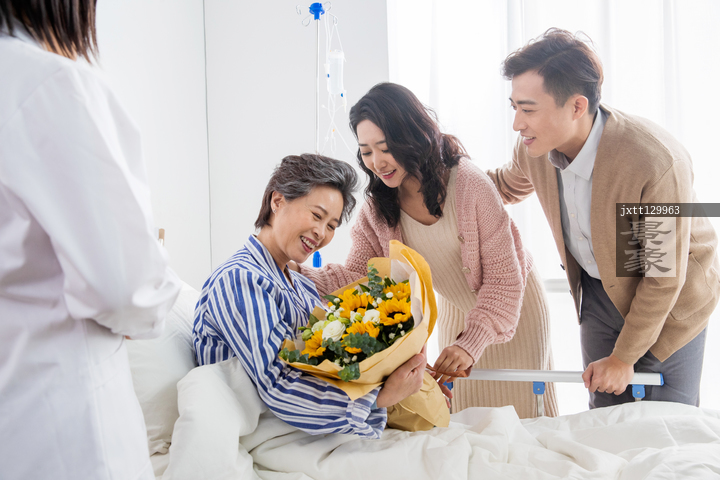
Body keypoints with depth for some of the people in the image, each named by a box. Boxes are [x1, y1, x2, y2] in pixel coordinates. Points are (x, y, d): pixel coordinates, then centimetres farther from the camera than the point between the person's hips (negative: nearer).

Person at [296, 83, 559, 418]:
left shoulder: (470, 185, -30)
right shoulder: (377, 207, -15)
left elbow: (504, 276, -26)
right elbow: (357, 276, -16)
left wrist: (471, 341, -36)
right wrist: (300, 275, -35)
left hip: (514, 305, -4)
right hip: (455, 313, 4)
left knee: (522, 413, 6)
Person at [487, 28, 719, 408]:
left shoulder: (657, 164, -37)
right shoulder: (535, 148, -18)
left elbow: (665, 277, -25)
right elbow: (507, 185, 10)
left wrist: (624, 356, -14)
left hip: (671, 301, -5)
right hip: (598, 289, 5)